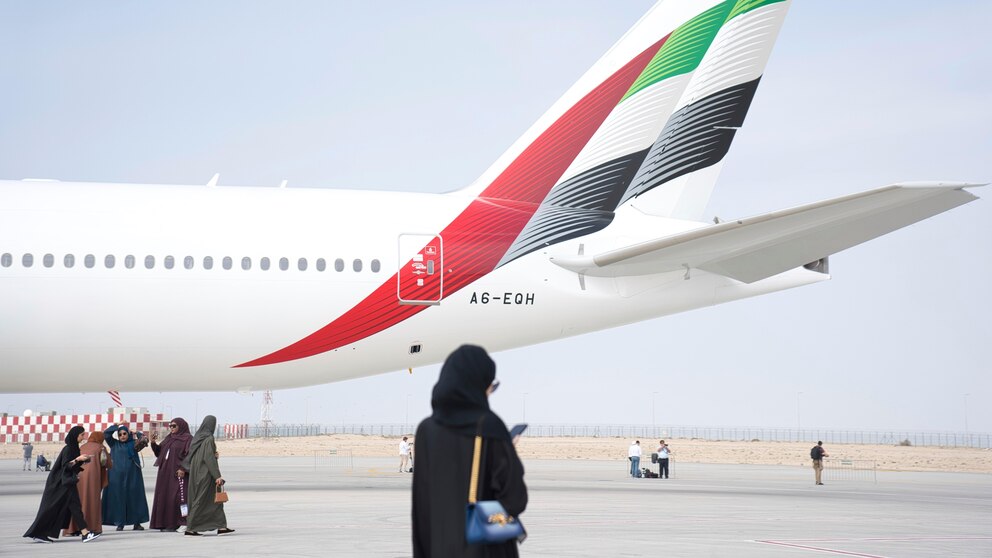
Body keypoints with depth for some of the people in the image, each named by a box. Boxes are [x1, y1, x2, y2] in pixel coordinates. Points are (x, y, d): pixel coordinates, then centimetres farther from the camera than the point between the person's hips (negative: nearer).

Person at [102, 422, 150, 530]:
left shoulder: (133, 444, 10)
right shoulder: (114, 444, 10)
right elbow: (106, 434, 0)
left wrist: (133, 433, -6)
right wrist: (117, 425, 2)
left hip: (132, 476, 0)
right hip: (117, 476, 0)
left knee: (134, 497, -1)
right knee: (118, 498, -2)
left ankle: (137, 522, 2)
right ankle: (120, 523, 1)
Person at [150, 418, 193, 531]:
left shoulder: (187, 438, -3)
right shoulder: (169, 438, 19)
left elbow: (189, 455, -13)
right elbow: (159, 452, 19)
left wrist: (183, 468, -22)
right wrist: (154, 443, 1)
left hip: (178, 473, -8)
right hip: (165, 473, 8)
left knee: (176, 497, -10)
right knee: (164, 497, 6)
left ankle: (175, 524, -10)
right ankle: (165, 523, 10)